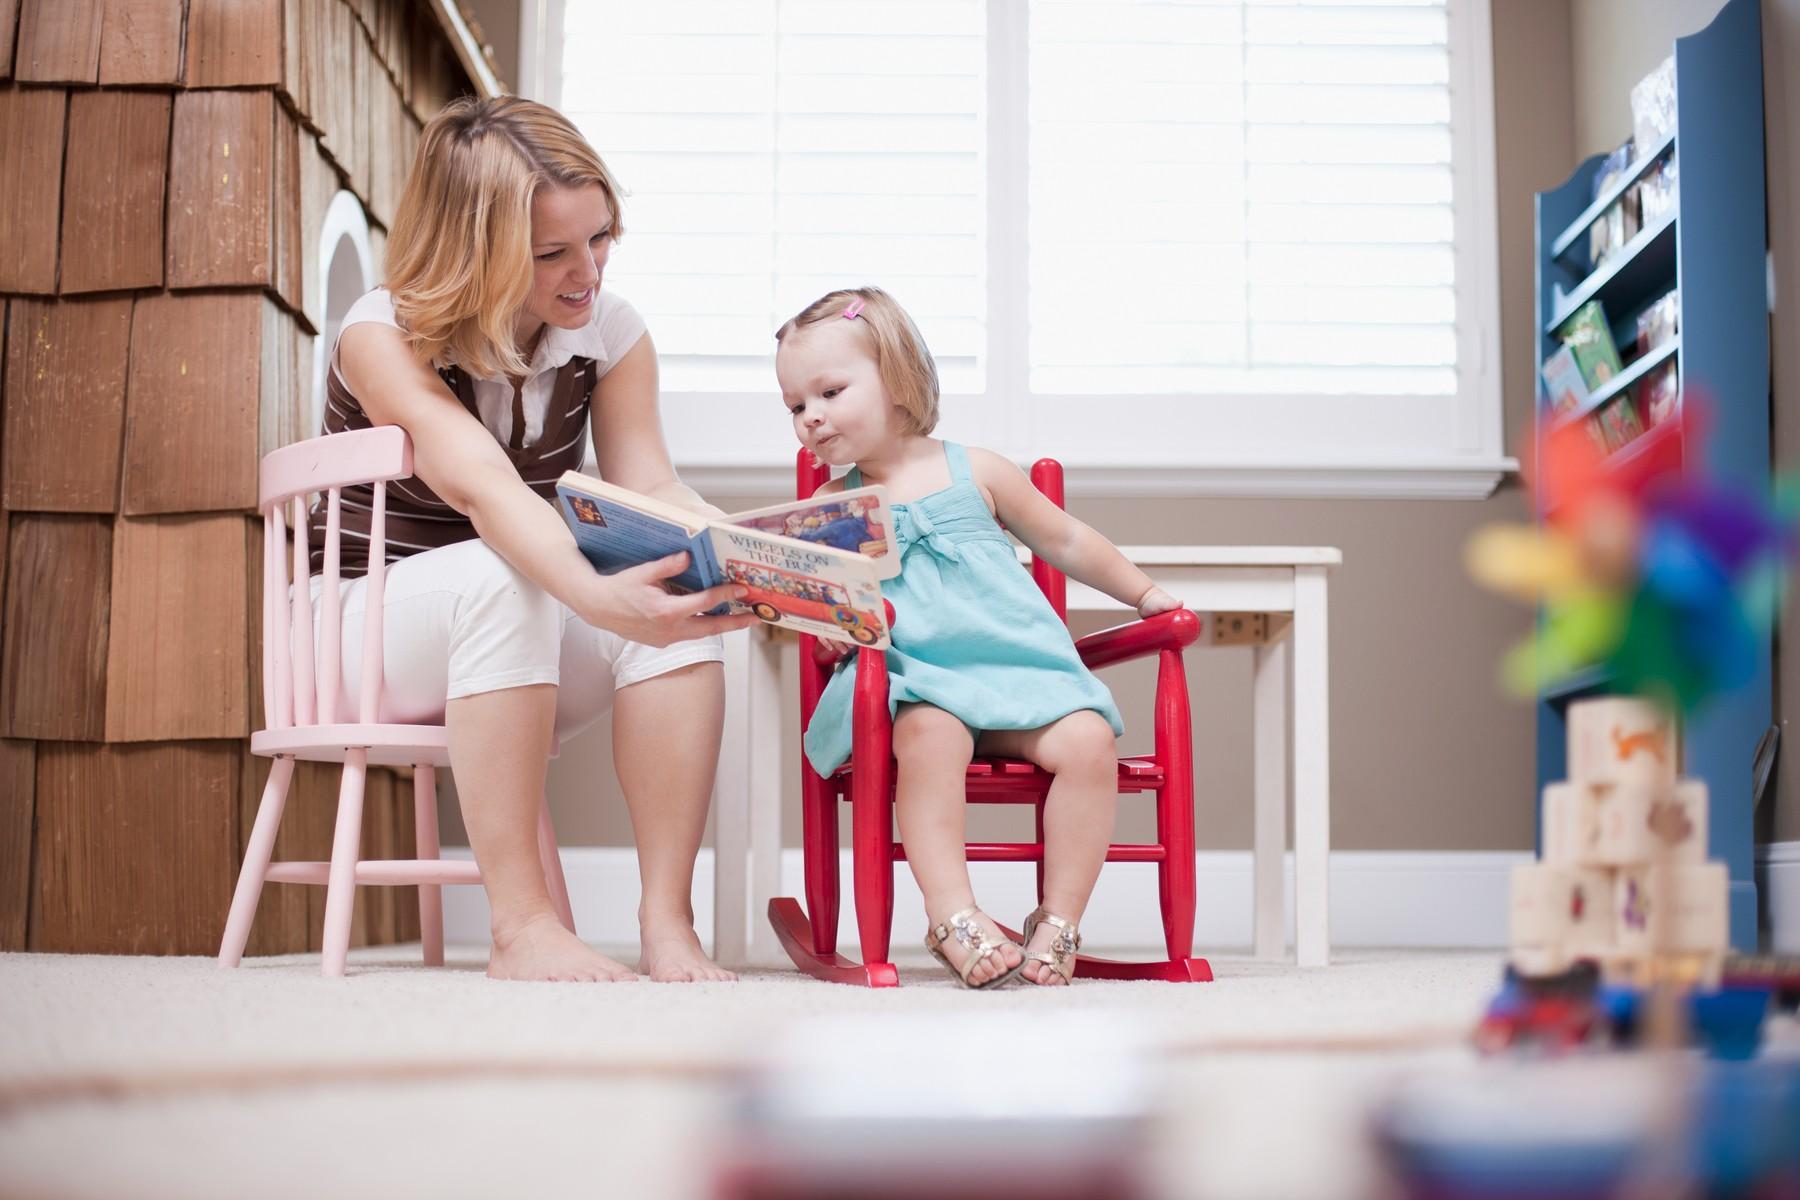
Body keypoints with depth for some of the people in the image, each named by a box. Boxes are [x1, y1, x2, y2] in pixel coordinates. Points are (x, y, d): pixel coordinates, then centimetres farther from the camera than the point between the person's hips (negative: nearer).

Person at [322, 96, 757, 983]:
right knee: (500, 577, -38)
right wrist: (594, 596, -54)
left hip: (522, 648, 4)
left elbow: (652, 491, -11)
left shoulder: (611, 333, -3)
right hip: (365, 625, -4)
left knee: (681, 597, -27)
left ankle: (667, 918, -29)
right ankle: (520, 925, -37)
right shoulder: (384, 336, -20)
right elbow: (484, 486, -36)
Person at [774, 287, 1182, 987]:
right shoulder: (830, 505, 11)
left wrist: (1145, 595, 24)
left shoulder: (974, 472, 11)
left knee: (1088, 739, -24)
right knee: (928, 734, -36)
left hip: (1018, 670, 2)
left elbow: (1065, 541, 21)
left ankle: (1060, 921, -15)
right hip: (916, 684, -1)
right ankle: (953, 917, -32)